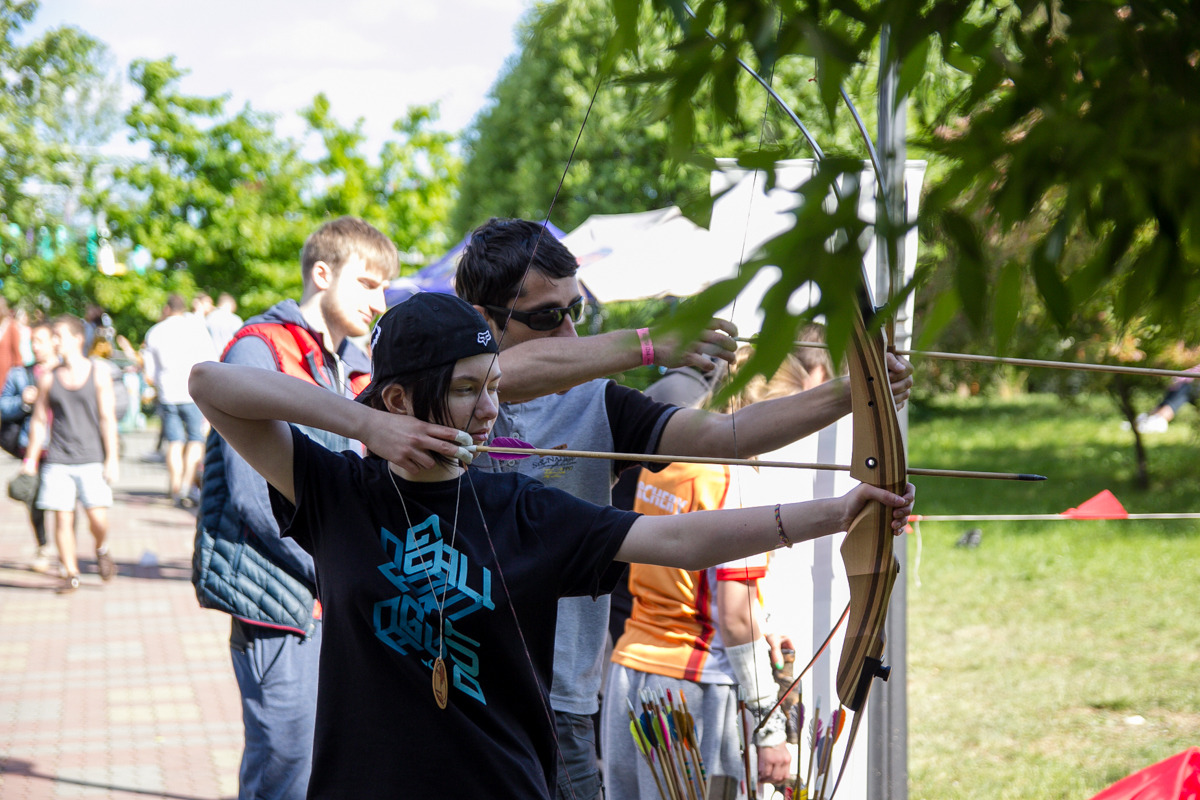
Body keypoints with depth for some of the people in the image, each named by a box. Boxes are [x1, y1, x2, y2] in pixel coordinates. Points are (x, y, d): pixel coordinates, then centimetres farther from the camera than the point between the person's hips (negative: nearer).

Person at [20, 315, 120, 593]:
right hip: (58, 460, 2)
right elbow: (39, 421, 13)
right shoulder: (48, 378, 7)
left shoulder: (99, 374, 2)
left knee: (97, 518, -9)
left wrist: (111, 459, -5)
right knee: (62, 518, -3)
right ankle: (71, 573, 8)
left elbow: (108, 419, 0)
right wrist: (30, 459, 10)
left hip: (91, 458, -2)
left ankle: (101, 550, 21)